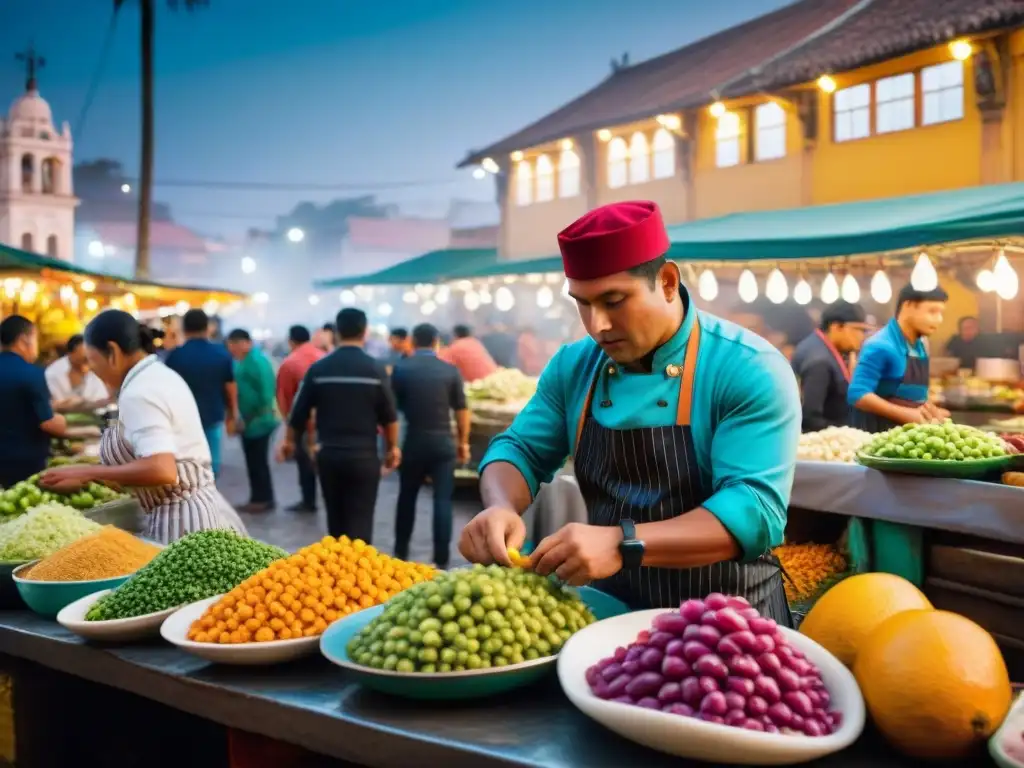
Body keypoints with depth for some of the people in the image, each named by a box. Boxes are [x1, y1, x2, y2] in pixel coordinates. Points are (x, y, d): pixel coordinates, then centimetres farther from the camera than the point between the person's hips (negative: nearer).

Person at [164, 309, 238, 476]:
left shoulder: (175, 356, -7)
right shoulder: (222, 354, -4)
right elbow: (230, 388, 2)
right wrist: (232, 415, 16)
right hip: (213, 417, 1)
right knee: (211, 464, 8)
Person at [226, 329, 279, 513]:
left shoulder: (257, 361, -17)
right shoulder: (244, 360, 13)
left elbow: (266, 391, -21)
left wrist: (261, 417, -18)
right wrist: (241, 418, 16)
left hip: (258, 422, -9)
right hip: (248, 422, 9)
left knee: (258, 461, -1)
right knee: (254, 462, 14)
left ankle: (264, 499, 8)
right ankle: (258, 498, 22)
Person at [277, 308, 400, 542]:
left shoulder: (318, 368, -1)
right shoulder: (376, 369, -6)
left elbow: (299, 411, 5)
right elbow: (388, 416, 0)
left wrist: (289, 441, 22)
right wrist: (392, 448, 16)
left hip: (328, 454, 3)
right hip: (363, 456, -3)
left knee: (335, 520, 17)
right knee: (360, 522, 0)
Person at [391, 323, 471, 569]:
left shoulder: (401, 369, -2)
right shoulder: (451, 371, -1)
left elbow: (393, 407, 0)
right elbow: (461, 410, 1)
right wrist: (463, 442, 12)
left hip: (414, 441, 1)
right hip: (443, 442, 0)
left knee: (407, 497, 16)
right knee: (442, 500, 1)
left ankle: (401, 552, 26)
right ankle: (441, 558, -1)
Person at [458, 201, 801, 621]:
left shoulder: (749, 371, -17)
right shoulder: (573, 366, -1)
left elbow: (757, 508, -24)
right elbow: (520, 450, 6)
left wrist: (623, 545, -35)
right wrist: (501, 507, -17)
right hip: (613, 610, 2)